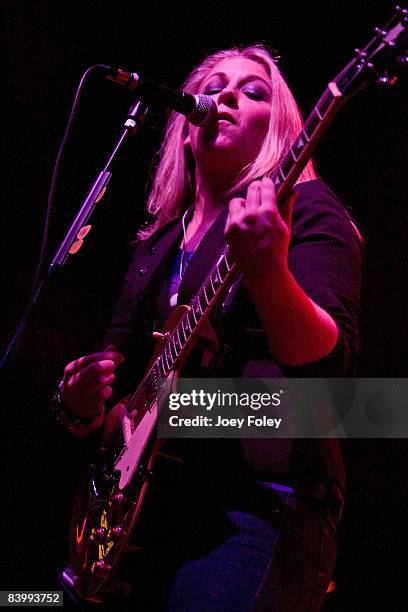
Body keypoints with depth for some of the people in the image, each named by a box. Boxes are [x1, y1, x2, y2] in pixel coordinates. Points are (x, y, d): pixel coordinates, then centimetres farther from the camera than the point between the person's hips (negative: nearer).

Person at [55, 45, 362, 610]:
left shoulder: (303, 207, -1)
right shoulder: (158, 243, 19)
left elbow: (332, 362, -16)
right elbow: (122, 356, 22)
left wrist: (267, 271, -34)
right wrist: (84, 405, 0)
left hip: (257, 500, -6)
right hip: (145, 505, 6)